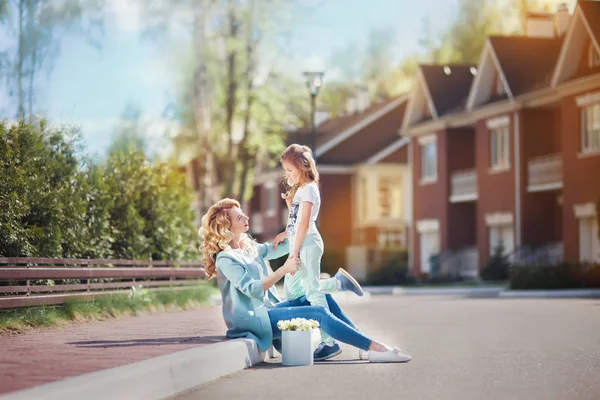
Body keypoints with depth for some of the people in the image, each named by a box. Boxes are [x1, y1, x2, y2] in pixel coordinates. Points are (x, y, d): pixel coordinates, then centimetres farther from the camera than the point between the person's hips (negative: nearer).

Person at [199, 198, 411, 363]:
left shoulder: (249, 248, 15)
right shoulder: (225, 259, -12)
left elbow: (283, 246, 23)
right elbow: (252, 289, -22)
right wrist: (284, 269, -24)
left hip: (269, 310, 10)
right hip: (256, 320, -10)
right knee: (319, 313, -20)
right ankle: (374, 347, -26)